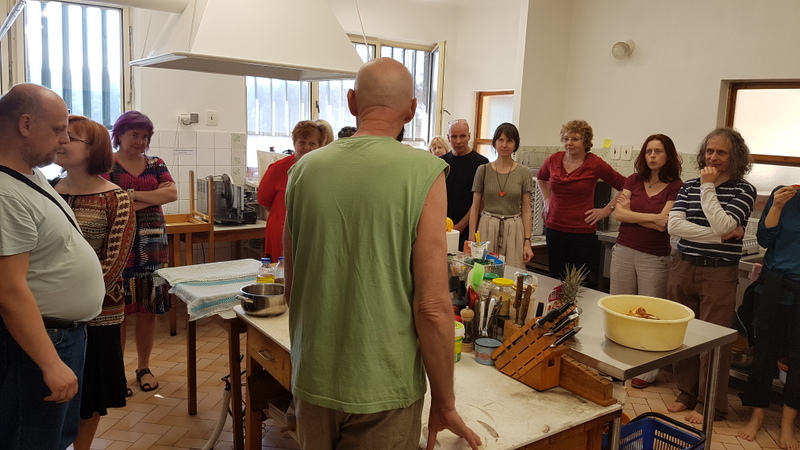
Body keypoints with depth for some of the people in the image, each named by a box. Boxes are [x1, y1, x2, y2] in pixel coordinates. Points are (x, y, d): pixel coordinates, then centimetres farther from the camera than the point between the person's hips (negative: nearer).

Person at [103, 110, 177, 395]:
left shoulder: (156, 165, 13)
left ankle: (143, 368, 21)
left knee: (149, 309, 8)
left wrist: (133, 195, -11)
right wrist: (154, 196, -9)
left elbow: (172, 193, -3)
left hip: (152, 244, 4)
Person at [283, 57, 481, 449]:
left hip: (313, 381, 4)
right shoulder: (423, 172, -15)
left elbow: (292, 286, 7)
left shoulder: (305, 168, -2)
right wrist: (445, 404, -3)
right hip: (382, 390, -4)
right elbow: (432, 307, -16)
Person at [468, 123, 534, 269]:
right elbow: (475, 207, 5)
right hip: (487, 229, 0)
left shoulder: (524, 173, 3)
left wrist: (527, 242, -2)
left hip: (513, 230, 0)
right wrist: (471, 239, 0)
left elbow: (526, 210, 4)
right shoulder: (483, 170, 3)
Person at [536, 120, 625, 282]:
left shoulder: (595, 164, -8)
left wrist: (607, 209, -3)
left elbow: (625, 187, 1)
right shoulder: (553, 160, 2)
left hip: (582, 232, -3)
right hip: (554, 229, 4)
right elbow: (541, 178, 25)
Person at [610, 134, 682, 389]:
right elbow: (619, 213, -1)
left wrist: (630, 211, -6)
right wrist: (651, 217, -7)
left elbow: (663, 224, -13)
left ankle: (648, 370, 14)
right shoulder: (634, 180, 8)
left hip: (654, 258, -4)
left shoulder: (675, 187, -4)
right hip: (624, 251, 4)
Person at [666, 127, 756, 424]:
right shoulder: (689, 187, 8)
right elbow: (673, 225, -6)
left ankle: (712, 405, 17)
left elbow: (722, 225, -18)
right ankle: (687, 393, 26)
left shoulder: (743, 190, -2)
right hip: (683, 269, 4)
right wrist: (719, 236, -14)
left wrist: (708, 187, -11)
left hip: (718, 274, -4)